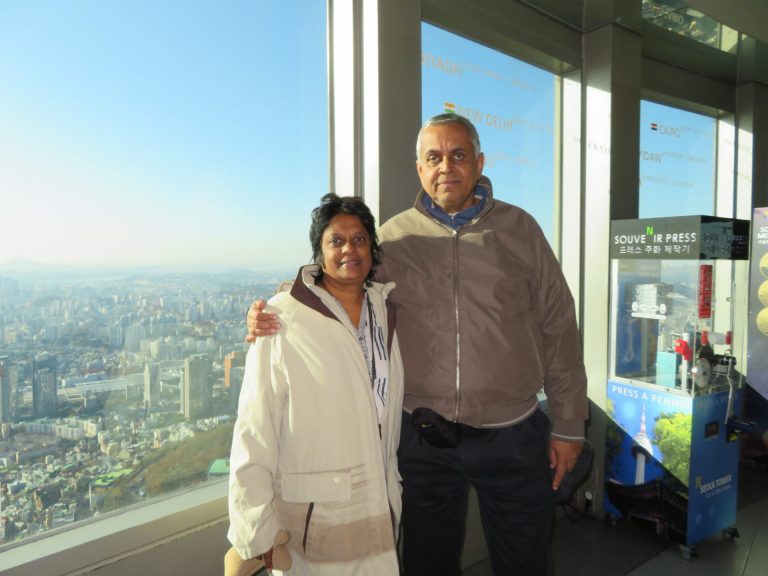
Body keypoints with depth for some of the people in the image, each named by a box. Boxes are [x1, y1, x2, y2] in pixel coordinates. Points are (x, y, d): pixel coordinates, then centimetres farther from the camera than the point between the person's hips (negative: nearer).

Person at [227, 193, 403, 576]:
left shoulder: (386, 311, 2)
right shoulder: (283, 323, -16)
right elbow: (254, 433, -13)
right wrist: (257, 529, -11)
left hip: (379, 511, 5)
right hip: (311, 517, -4)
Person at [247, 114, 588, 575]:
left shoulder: (520, 229, -2)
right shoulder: (394, 238, -2)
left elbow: (558, 329, 0)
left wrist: (569, 426, 1)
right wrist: (270, 314, -15)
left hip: (514, 436, 0)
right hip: (425, 436, 1)